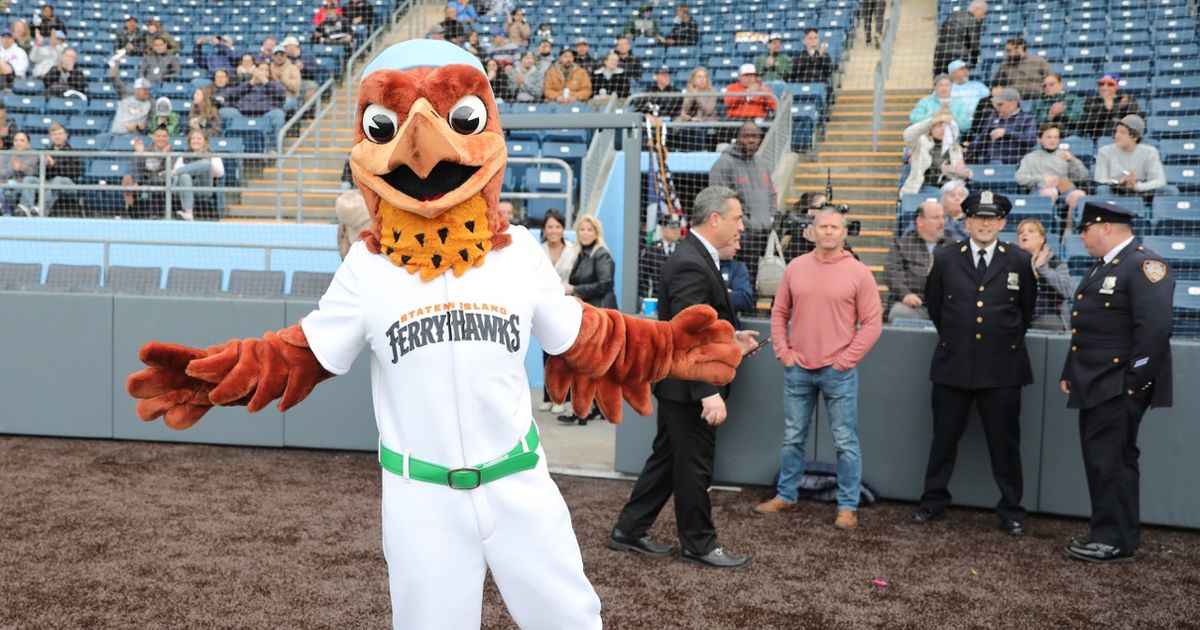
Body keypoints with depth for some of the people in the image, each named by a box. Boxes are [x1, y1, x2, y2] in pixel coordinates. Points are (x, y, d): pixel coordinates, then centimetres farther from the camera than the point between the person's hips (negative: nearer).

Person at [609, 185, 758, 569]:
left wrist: (730, 338, 11)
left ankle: (629, 531, 26)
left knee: (667, 458, 17)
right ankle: (698, 544, 19)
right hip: (688, 386, -10)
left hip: (678, 383, 10)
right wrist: (708, 392, -30)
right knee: (694, 465, 4)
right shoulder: (691, 265, -23)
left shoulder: (693, 256, 10)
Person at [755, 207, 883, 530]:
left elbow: (872, 323, -5)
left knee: (845, 442, 2)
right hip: (798, 369, 3)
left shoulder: (859, 273, -4)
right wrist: (783, 353, 3)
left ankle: (848, 506, 11)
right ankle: (785, 496, 25)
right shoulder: (796, 268, 5)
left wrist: (845, 359, -9)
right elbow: (779, 313, 12)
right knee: (792, 438, 12)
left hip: (838, 371, -3)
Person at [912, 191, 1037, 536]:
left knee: (1005, 442, 6)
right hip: (953, 365, 1)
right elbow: (933, 303, 16)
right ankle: (934, 501, 22)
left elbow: (1027, 308, 15)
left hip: (1002, 367, -1)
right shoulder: (945, 259, 2)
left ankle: (1011, 510, 17)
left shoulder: (1020, 262, 0)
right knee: (944, 438, 9)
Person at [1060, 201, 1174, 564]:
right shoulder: (1103, 267, 19)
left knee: (1112, 462, -4)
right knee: (1100, 462, 13)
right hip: (1096, 385, 9)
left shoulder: (1144, 265, -13)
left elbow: (1155, 327, -22)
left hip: (1118, 386, -9)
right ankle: (1107, 533, 22)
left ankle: (1117, 542, 5)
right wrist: (1070, 373, 18)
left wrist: (1134, 382, -20)